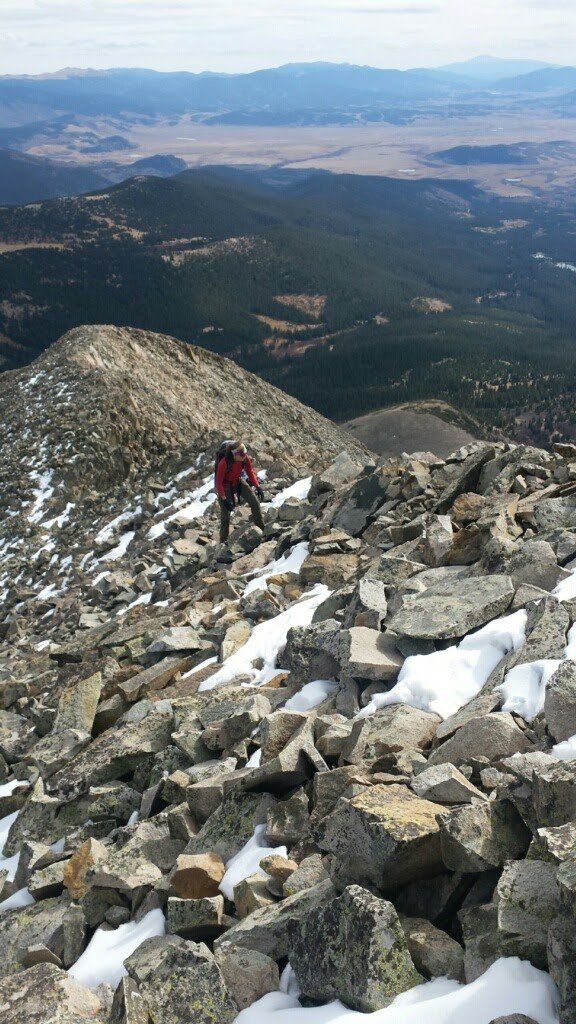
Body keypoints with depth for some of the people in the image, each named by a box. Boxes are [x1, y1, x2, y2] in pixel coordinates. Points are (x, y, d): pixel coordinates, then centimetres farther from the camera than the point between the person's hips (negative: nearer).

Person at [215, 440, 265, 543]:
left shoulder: (245, 458, -21)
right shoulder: (224, 463, -35)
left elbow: (250, 472, -1)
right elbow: (219, 483, -26)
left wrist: (258, 486, -6)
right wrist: (224, 499, -27)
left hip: (239, 482, 5)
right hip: (225, 486, -5)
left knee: (255, 503, -3)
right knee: (226, 514, -4)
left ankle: (262, 529, 12)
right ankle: (223, 541, 9)